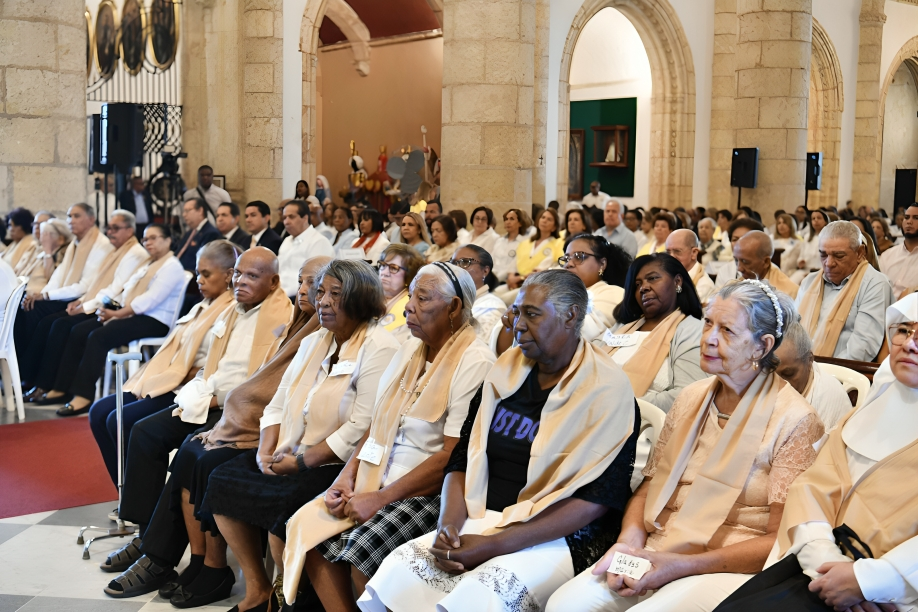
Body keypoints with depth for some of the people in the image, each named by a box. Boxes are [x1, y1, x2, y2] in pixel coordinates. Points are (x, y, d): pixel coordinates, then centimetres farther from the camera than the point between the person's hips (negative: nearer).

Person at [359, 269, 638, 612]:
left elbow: (597, 497, -14)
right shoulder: (505, 372, 11)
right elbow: (463, 458, 12)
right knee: (396, 571, -20)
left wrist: (495, 545, -20)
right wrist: (449, 523, -9)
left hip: (558, 539, -5)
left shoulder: (607, 391, -7)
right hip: (481, 523, 5)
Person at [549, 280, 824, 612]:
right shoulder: (691, 397, 12)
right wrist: (629, 541, -7)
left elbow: (782, 540, -10)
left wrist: (683, 565, -17)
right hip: (655, 555, 5)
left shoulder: (793, 420, -8)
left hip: (729, 570, -5)